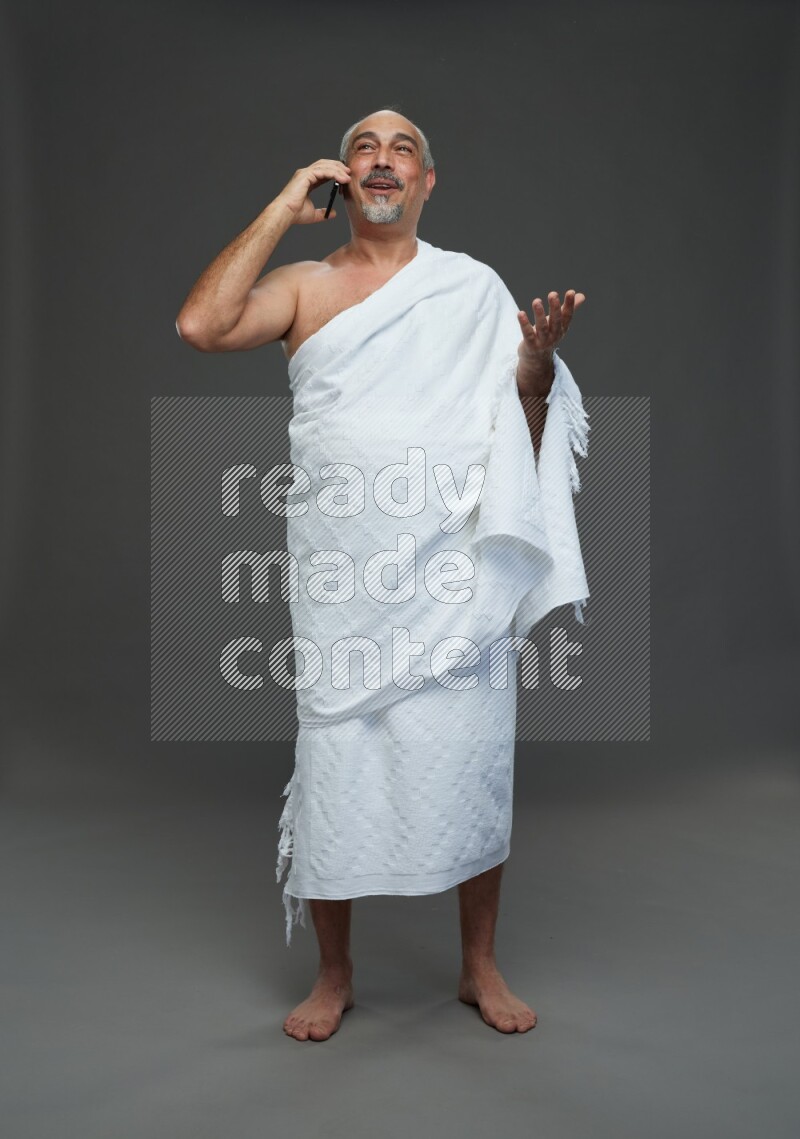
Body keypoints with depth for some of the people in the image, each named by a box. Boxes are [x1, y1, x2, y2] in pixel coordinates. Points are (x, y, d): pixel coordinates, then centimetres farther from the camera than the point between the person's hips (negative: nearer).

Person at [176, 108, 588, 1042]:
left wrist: (540, 359, -11)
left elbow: (524, 429, 10)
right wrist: (282, 209, -4)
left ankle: (479, 966, 29)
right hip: (343, 580, 0)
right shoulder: (305, 286, 8)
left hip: (459, 571, 1)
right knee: (334, 768, 6)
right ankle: (334, 975, 28)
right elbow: (200, 325, -11)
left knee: (473, 765, 7)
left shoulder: (476, 288, 9)